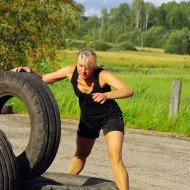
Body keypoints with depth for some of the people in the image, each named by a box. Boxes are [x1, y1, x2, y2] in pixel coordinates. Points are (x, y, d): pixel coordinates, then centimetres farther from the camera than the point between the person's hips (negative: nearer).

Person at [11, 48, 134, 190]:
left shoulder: (102, 75, -32)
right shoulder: (71, 71, -21)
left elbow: (129, 91, -45)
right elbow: (43, 79, -10)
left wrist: (106, 95, -63)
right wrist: (30, 72, -31)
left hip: (111, 118, -5)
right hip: (88, 119, 5)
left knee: (115, 159, -21)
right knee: (81, 155, 23)